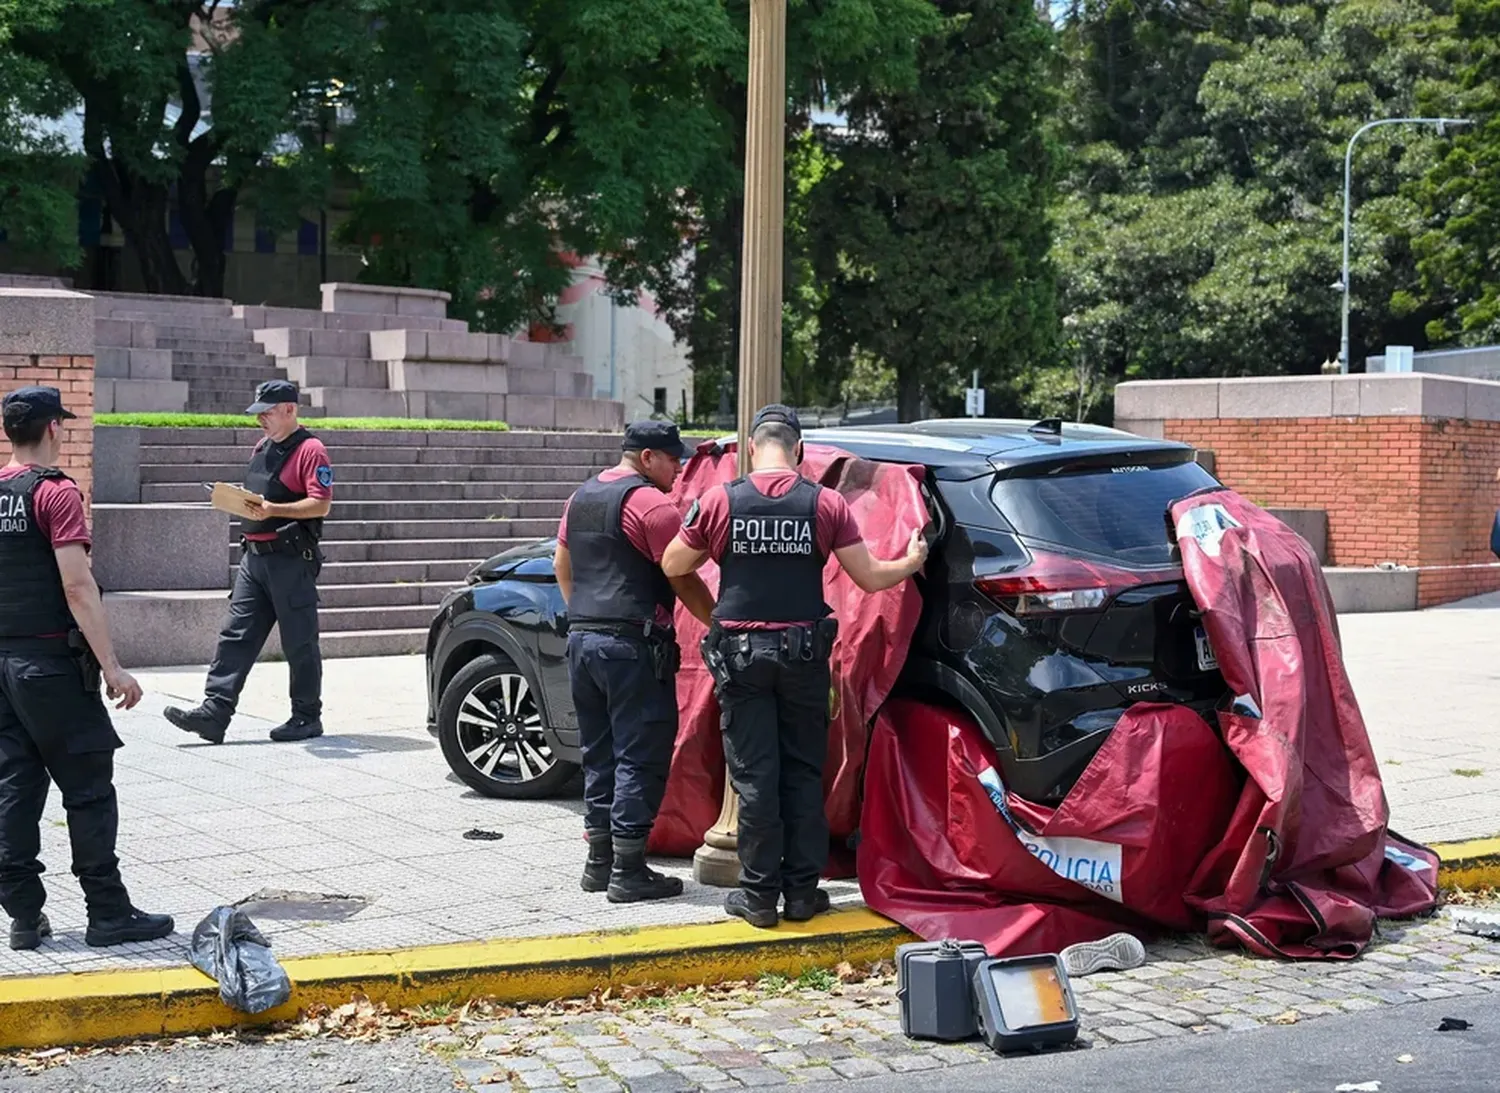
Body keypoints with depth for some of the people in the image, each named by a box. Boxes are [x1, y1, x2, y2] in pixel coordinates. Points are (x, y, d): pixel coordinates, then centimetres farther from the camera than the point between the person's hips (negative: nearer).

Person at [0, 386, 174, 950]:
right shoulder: (54, 492, -12)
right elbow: (77, 587, -19)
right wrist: (111, 667, -17)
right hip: (50, 662, -7)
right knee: (88, 788, 0)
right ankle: (109, 914, 4)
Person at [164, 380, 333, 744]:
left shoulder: (310, 450, -9)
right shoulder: (262, 448, 18)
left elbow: (321, 505, -17)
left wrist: (274, 510, -25)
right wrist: (247, 506, 7)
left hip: (292, 559, -8)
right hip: (254, 555, 8)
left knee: (299, 642, 1)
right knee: (236, 635, 1)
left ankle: (307, 717, 11)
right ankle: (214, 712, -2)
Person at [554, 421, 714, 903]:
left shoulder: (581, 498, 16)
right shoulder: (650, 503, -11)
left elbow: (561, 565, 24)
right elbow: (683, 579, -13)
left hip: (582, 640, 8)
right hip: (632, 645, -8)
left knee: (599, 754, 14)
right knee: (640, 757, -4)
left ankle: (599, 862, 18)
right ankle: (628, 871, -4)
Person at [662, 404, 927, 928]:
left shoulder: (719, 501, -5)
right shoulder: (826, 504, -4)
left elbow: (672, 566, 5)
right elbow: (869, 576, -1)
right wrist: (912, 562, 19)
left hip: (741, 653, -1)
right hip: (803, 653, 1)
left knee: (754, 776, 4)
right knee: (803, 774, 11)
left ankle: (759, 894, 7)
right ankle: (803, 891, 13)